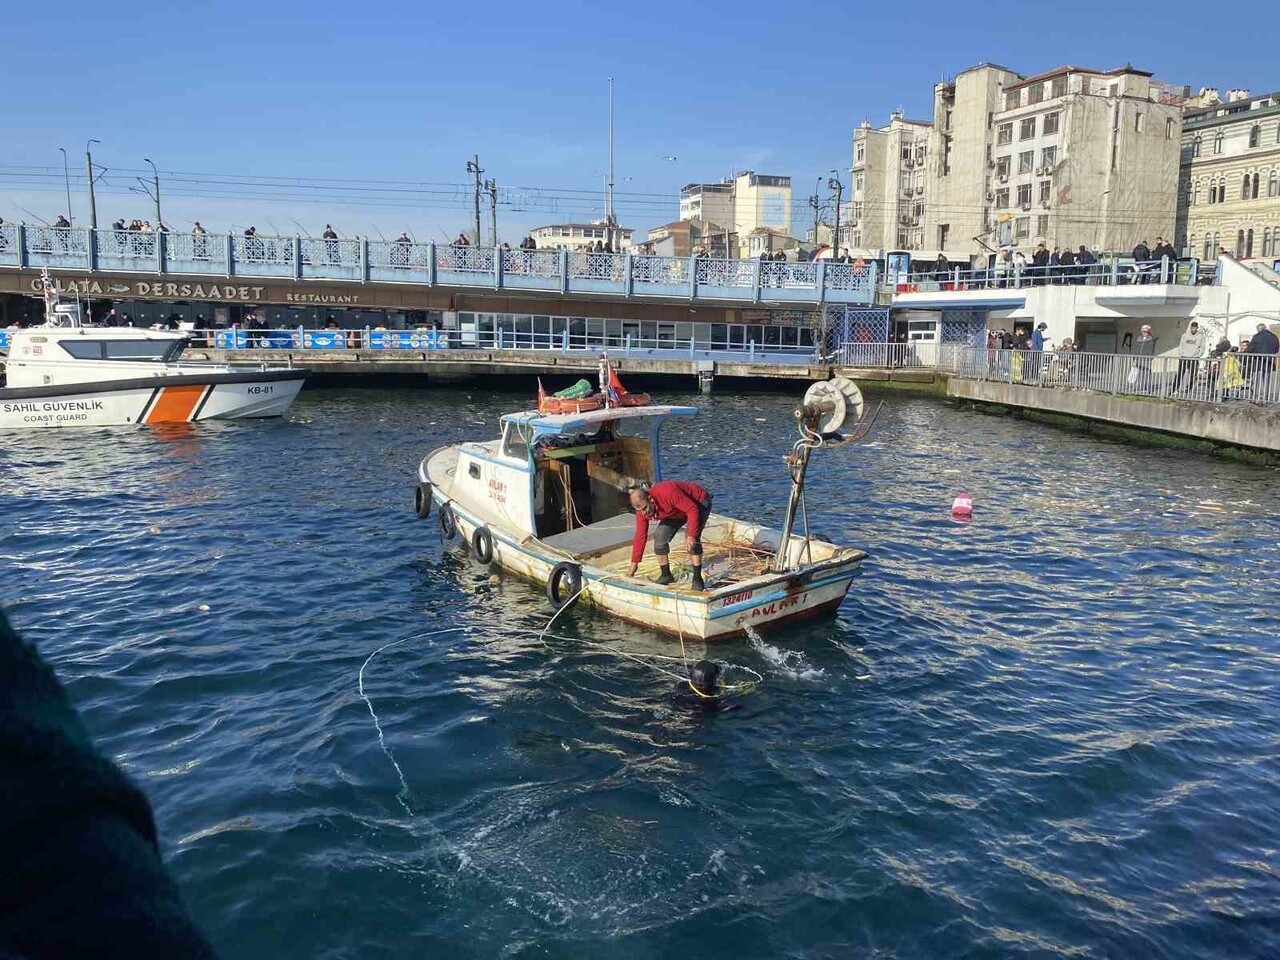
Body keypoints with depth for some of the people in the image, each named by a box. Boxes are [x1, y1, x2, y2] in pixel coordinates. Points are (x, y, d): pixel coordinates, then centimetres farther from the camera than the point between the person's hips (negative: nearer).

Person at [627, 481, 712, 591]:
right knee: (660, 538, -4)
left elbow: (693, 509, -35)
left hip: (699, 503, -7)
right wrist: (634, 564, -6)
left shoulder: (668, 493, -40)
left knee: (692, 540, -26)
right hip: (676, 511, 7)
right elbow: (640, 536, -9)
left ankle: (697, 579, -16)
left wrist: (691, 535, -40)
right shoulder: (642, 507, -18)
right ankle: (666, 575, 14)